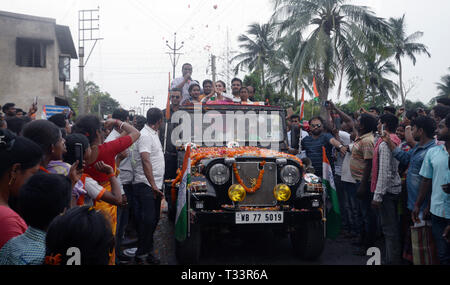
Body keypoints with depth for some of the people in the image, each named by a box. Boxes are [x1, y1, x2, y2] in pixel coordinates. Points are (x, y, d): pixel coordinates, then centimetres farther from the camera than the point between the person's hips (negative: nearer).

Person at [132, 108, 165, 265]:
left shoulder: (153, 134, 16)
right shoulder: (145, 136, -16)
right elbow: (145, 161, -25)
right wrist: (153, 185, -29)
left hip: (155, 185, 10)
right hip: (146, 186, -10)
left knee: (153, 220, 14)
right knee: (147, 221, -8)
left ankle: (147, 251, 23)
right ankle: (141, 254, 1)